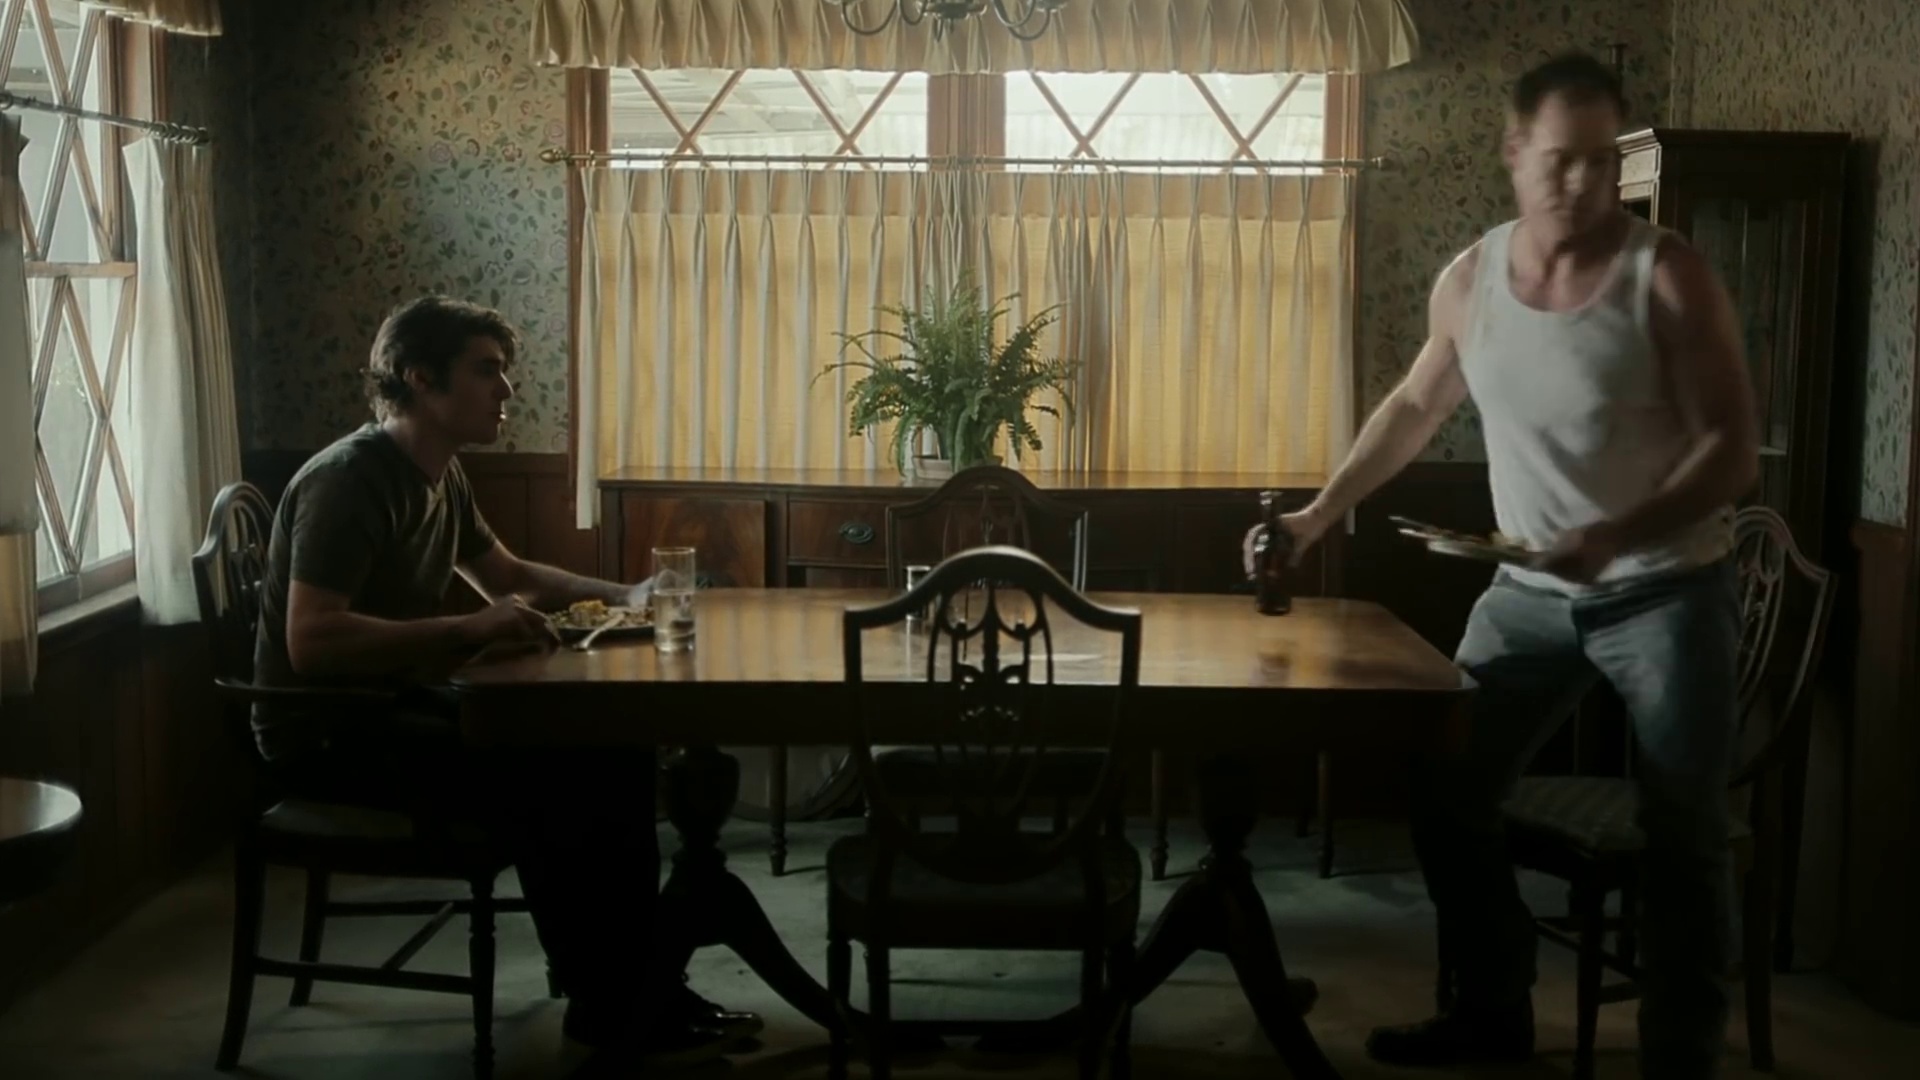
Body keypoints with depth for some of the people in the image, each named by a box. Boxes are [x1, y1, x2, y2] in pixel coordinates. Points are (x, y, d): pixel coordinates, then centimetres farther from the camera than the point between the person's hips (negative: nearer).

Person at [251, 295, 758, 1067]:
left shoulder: (440, 473, 8)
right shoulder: (349, 480, -21)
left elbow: (507, 575, 24)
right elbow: (311, 642, -30)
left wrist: (624, 595, 11)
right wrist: (469, 629, -32)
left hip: (396, 706, 9)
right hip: (326, 733, -9)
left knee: (614, 759, -4)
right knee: (545, 786, -25)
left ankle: (641, 987, 2)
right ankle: (608, 1012, -9)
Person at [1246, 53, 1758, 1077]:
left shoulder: (1667, 275, -15)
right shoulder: (1469, 280, -1)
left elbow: (1733, 450, -17)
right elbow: (1413, 407, 17)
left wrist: (1614, 536, -31)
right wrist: (1321, 511, 15)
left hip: (1668, 590, -4)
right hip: (1530, 593, 5)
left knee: (1680, 836, -3)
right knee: (1443, 790, 7)